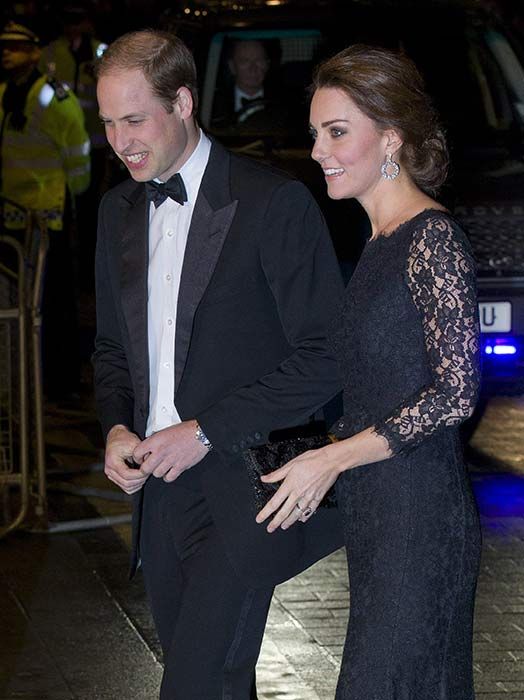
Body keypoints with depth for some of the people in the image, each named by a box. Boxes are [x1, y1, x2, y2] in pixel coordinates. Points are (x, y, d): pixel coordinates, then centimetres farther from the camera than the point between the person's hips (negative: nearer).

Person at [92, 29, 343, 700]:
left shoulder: (275, 203, -8)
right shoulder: (119, 210, 14)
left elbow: (325, 356, -10)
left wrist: (207, 431, -14)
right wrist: (117, 427, 3)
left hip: (241, 488, -6)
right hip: (159, 486, 7)